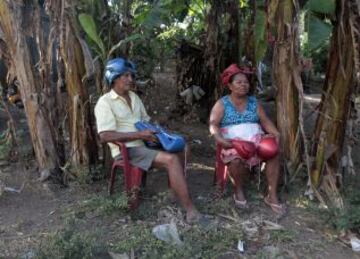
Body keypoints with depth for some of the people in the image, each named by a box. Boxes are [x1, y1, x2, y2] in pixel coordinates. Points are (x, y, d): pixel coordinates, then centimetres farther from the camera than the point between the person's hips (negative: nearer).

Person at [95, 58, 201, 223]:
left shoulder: (134, 97, 17)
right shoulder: (105, 102, -8)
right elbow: (105, 136, -19)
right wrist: (139, 135, -21)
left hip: (143, 145, 8)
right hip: (126, 150, -8)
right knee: (171, 160, -26)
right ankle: (190, 210, -20)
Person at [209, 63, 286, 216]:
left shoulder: (254, 102, 15)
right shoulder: (222, 104, 3)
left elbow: (265, 121, 10)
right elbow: (213, 124, -8)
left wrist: (276, 133, -10)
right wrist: (219, 139, -27)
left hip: (256, 138, 4)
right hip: (233, 141, -3)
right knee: (236, 158, -38)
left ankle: (272, 195, -17)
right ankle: (239, 190, -8)